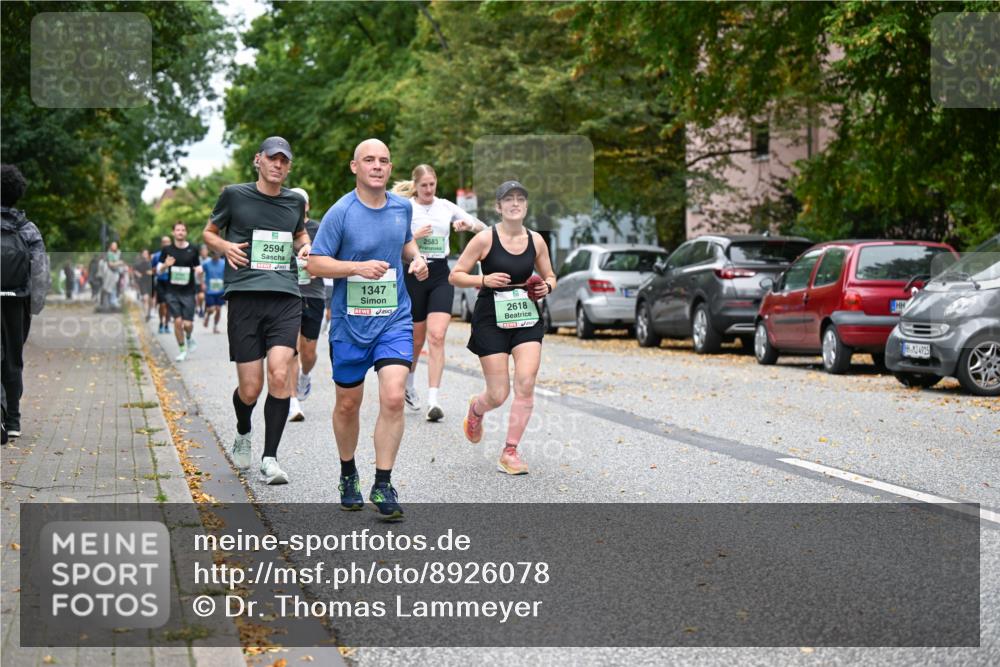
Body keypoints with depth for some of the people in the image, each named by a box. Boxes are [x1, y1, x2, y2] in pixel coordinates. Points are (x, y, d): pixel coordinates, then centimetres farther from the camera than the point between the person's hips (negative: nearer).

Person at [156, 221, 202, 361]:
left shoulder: (193, 249, 2)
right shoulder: (167, 250, 2)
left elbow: (198, 268, 11)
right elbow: (159, 269, 7)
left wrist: (199, 271, -13)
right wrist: (165, 265, -15)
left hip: (188, 292, 0)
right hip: (172, 291, 0)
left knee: (188, 323, -6)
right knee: (177, 321, -6)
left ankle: (189, 338, 29)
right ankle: (182, 350, 10)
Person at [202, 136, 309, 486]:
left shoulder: (295, 200, 15)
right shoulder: (235, 195, 6)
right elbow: (209, 232, 18)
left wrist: (304, 247, 11)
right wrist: (225, 246, -4)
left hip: (286, 296, 2)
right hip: (245, 296, -2)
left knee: (279, 373, -17)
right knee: (250, 389, -2)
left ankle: (270, 458, -6)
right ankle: (243, 434, 34)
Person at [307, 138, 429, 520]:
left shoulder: (402, 207, 5)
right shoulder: (341, 212, -10)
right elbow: (315, 263, -10)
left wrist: (416, 258, 3)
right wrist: (359, 266, -23)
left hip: (394, 320, 2)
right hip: (349, 323, -2)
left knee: (393, 398, -14)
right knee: (348, 405, 10)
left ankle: (383, 486, -5)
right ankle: (348, 475, 33)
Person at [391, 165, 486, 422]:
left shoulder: (446, 207, 8)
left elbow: (483, 227, 12)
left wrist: (468, 225, -8)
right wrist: (415, 236, -18)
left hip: (441, 276, 2)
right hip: (413, 275, -2)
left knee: (437, 336, -13)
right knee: (416, 339, 8)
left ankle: (433, 400, -17)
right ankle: (408, 385, 36)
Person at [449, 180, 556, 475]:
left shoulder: (536, 240, 3)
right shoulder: (485, 239, -9)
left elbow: (550, 276, 17)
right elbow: (455, 276, -5)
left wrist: (547, 287, -6)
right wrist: (484, 280, -20)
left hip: (527, 321, 3)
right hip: (491, 321, -3)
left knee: (526, 384, -12)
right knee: (499, 395, -2)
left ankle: (510, 451, 1)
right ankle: (476, 409, 37)